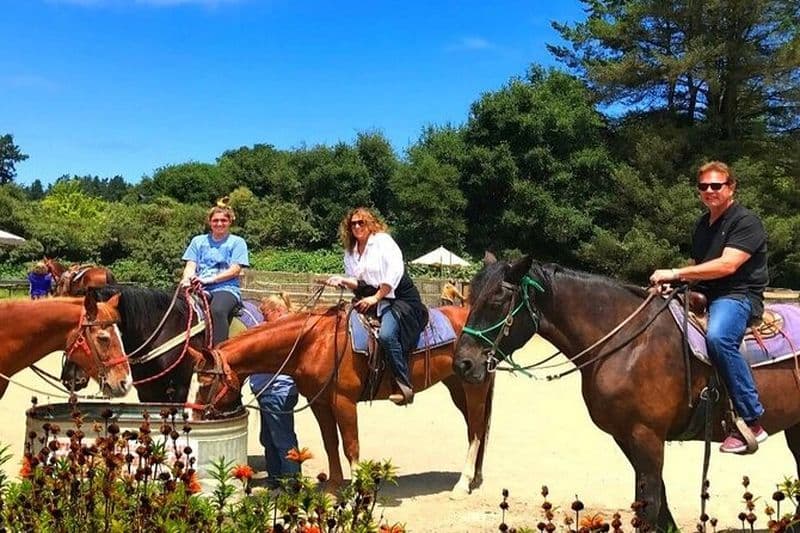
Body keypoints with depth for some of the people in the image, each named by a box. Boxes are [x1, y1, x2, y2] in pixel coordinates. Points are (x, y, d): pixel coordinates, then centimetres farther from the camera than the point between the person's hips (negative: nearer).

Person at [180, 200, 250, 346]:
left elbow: (235, 270, -1)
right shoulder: (198, 241, 21)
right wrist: (187, 280, -12)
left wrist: (209, 279, -13)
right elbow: (191, 265, 12)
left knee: (217, 310, -38)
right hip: (200, 289, 3)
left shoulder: (237, 242, 10)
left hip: (226, 288, -3)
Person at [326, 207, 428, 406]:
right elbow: (357, 283, 13)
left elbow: (395, 271, -15)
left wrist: (376, 297, -18)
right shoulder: (350, 252, 15)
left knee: (386, 335, -30)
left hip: (399, 298, -8)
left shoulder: (383, 240, -3)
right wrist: (342, 280, -9)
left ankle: (405, 386, -22)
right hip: (369, 302, 8)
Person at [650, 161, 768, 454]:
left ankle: (752, 422, -31)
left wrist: (677, 273, -23)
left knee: (718, 337, -38)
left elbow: (727, 265, -21)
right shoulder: (702, 224, 18)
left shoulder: (746, 221, -7)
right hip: (703, 296, 9)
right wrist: (677, 283, 6)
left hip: (738, 296, -9)